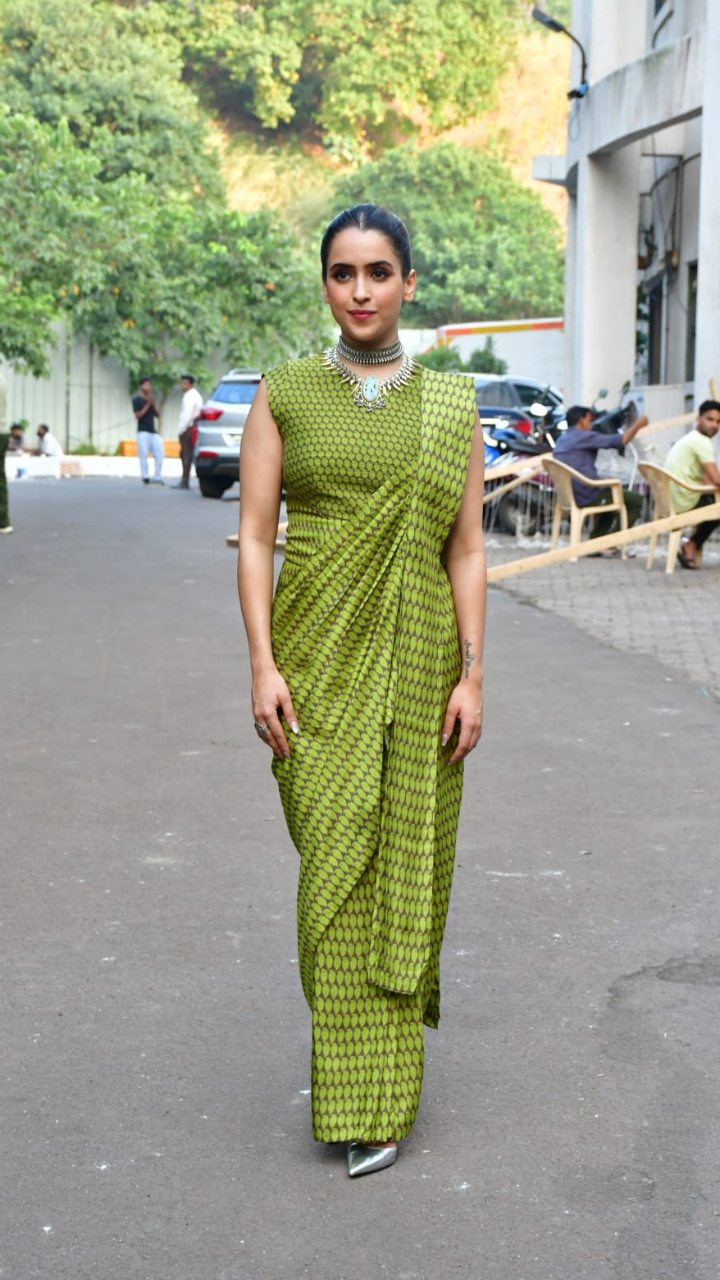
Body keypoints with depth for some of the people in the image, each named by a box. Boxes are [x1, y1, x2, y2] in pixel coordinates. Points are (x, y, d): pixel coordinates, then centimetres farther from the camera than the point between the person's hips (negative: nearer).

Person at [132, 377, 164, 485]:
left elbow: (157, 415, 13)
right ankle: (145, 478, -3)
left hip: (153, 432, 6)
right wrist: (148, 404, -14)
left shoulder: (151, 399, 16)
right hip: (143, 432, -6)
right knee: (143, 455, -8)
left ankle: (157, 477, 8)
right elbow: (138, 415, -11)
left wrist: (153, 404, -3)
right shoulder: (136, 400, -2)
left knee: (160, 454, 1)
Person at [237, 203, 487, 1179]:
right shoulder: (284, 394, 3)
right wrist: (263, 666, -9)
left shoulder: (450, 404, 5)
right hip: (319, 657, -1)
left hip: (416, 660, 1)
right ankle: (365, 1100, 8)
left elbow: (466, 549, 4)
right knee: (338, 860, -2)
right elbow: (254, 536, 0)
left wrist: (472, 675, -4)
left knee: (408, 859, 4)